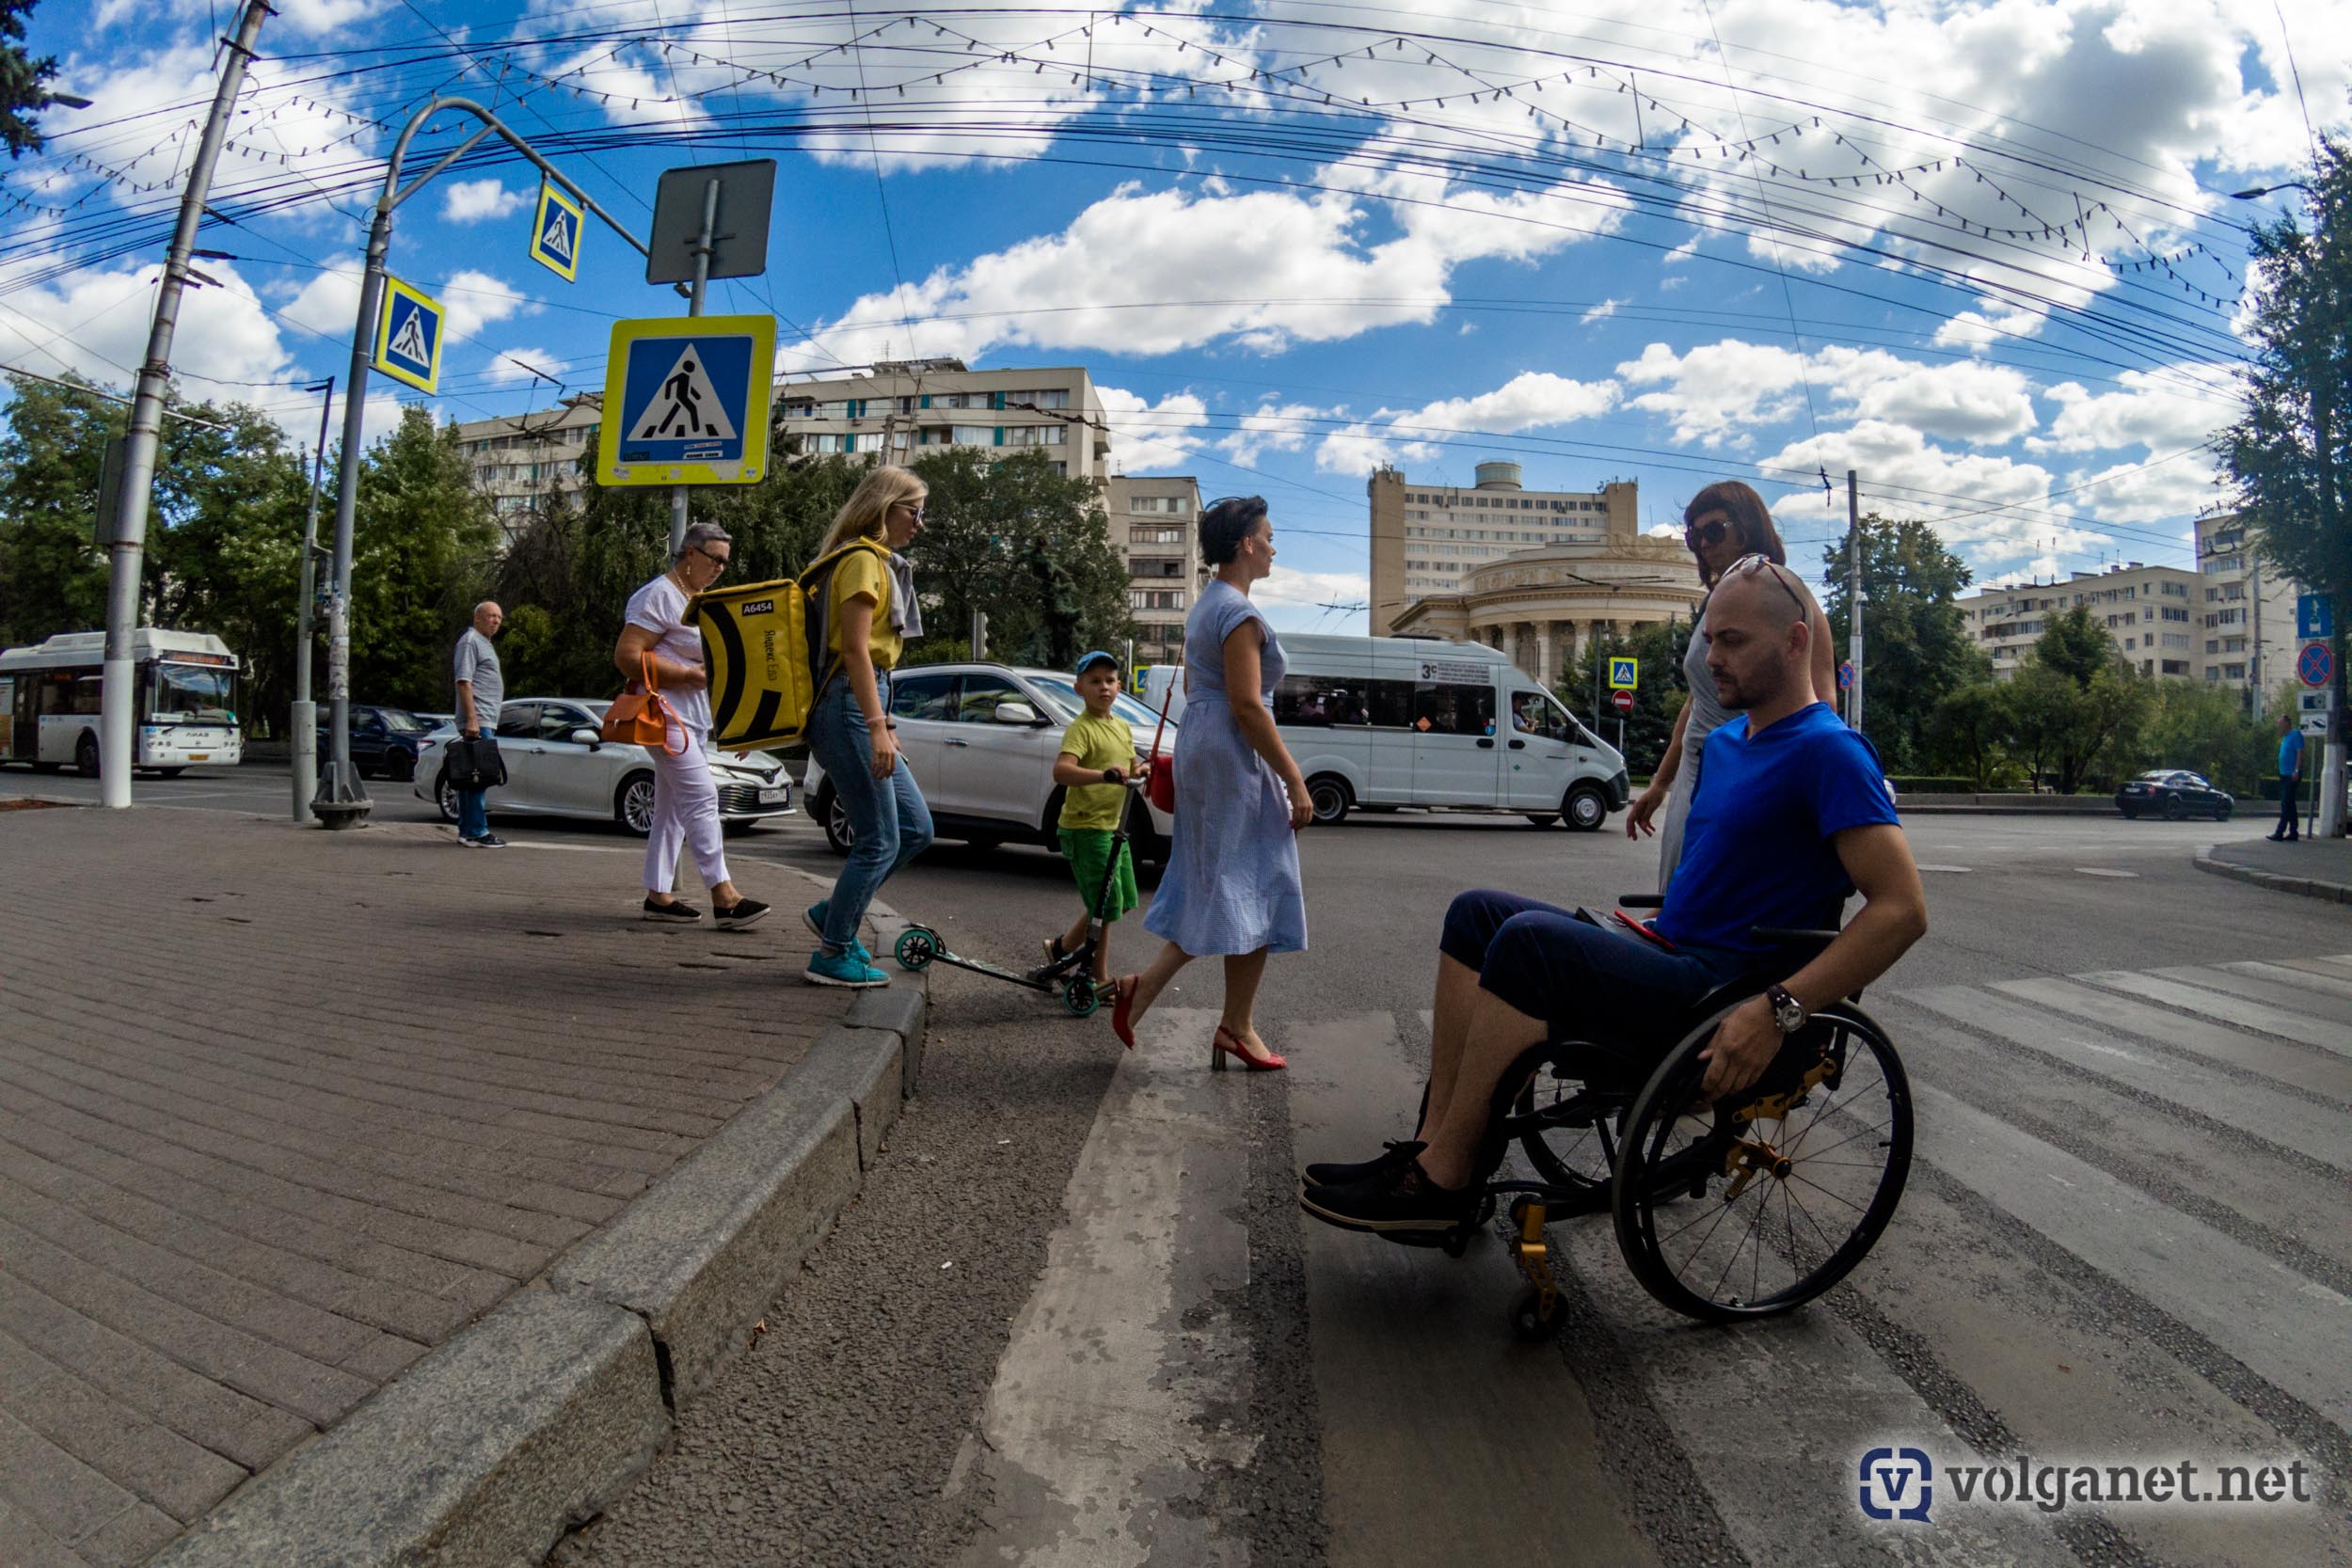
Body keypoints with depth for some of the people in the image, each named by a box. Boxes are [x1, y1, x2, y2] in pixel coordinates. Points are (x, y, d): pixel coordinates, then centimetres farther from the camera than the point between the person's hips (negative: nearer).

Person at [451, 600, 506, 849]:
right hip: (479, 721, -10)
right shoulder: (470, 641, -6)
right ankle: (477, 832, -13)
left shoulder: (484, 643, 24)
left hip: (485, 722, 10)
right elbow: (464, 681, -15)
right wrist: (472, 719, -22)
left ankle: (466, 831, 14)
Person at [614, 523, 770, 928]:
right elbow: (627, 656, -17)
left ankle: (658, 895, 14)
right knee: (701, 797, -16)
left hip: (695, 716, 10)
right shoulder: (660, 595, -10)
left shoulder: (701, 600, 19)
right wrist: (687, 675, -20)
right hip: (666, 713, -10)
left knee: (673, 807, 9)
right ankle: (723, 895, -18)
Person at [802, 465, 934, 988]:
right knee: (879, 841, -5)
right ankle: (833, 955, 7)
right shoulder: (863, 559, -9)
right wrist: (877, 727, -24)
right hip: (848, 708, -10)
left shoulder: (881, 563, 21)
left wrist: (882, 727, 21)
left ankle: (833, 913, 21)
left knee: (915, 828, 11)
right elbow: (855, 650, -18)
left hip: (860, 709, 10)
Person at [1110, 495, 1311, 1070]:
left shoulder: (1204, 605, 16)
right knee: (1250, 891, 0)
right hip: (1235, 757, -10)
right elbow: (1246, 705, -21)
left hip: (1199, 744, 10)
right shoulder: (1240, 612, -15)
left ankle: (1144, 987, 8)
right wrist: (1294, 781, -18)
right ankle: (1236, 1028, 9)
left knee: (1210, 889, 15)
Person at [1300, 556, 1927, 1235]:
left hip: (1721, 992, -9)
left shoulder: (1828, 751, -11)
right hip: (1668, 951, 10)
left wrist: (1778, 1009, -27)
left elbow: (1904, 909, -20)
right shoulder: (1726, 740, 17)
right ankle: (1435, 1139, -7)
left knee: (1530, 939, -28)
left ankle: (1444, 1181, -19)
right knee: (1477, 913, 1)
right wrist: (1649, 929, 14)